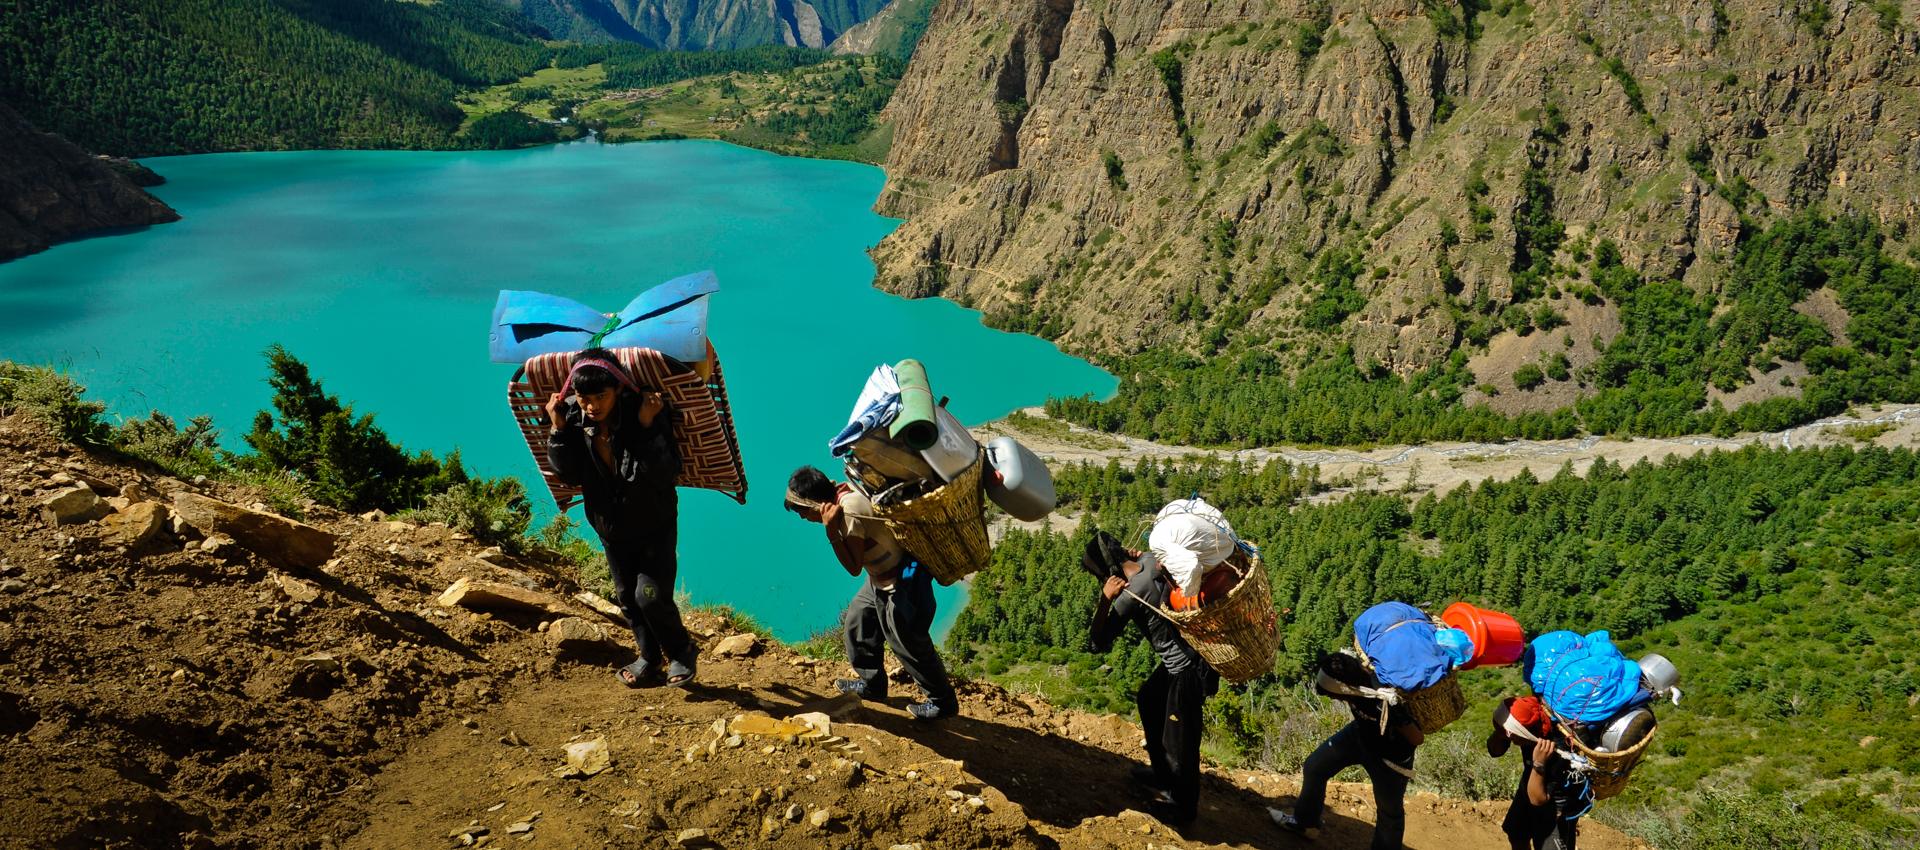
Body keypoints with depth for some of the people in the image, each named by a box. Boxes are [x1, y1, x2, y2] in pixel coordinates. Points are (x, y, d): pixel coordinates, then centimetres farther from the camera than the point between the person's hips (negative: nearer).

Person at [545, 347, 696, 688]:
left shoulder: (644, 413, -27)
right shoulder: (573, 417, -14)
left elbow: (666, 474, -32)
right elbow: (571, 475, -12)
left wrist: (648, 427, -41)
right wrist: (558, 429, -22)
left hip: (654, 524, -5)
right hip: (610, 525, 5)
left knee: (650, 595, -10)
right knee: (627, 597, 15)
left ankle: (682, 653, 16)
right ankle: (650, 660, 35)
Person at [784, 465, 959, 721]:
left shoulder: (849, 512, -29)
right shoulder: (843, 492, -2)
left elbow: (854, 568, -24)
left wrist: (831, 531, -29)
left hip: (900, 584, -10)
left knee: (908, 644, 4)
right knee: (856, 622, 21)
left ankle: (943, 702, 22)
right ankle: (872, 684, 38)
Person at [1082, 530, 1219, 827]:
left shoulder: (1129, 596, -25)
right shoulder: (1151, 560, -5)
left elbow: (1098, 644, -17)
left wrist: (1105, 600, -24)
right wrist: (1130, 558, 8)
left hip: (1188, 669, -10)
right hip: (1183, 656, 10)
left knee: (1179, 742, 8)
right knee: (1148, 700, 29)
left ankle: (1183, 808, 28)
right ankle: (1162, 774, 46)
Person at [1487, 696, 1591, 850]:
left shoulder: (1556, 755, -43)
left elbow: (1537, 799, -37)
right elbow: (1495, 750, -14)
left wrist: (1539, 764, -50)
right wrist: (1500, 731, -36)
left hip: (1556, 807, -7)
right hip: (1532, 788, 7)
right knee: (1516, 833, 24)